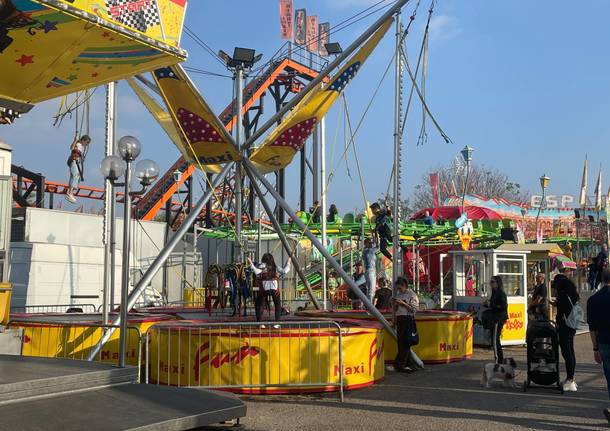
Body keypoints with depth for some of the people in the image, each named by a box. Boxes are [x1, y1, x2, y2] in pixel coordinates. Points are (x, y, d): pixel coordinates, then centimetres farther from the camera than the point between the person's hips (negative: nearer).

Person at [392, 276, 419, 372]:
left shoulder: (412, 295, -3)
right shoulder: (398, 294, 17)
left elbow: (414, 309, -12)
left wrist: (403, 303, -16)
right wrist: (394, 304, 1)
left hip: (408, 320, -7)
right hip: (399, 320, 8)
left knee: (405, 343, -9)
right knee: (400, 343, 6)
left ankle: (398, 364, -10)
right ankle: (407, 364, 13)